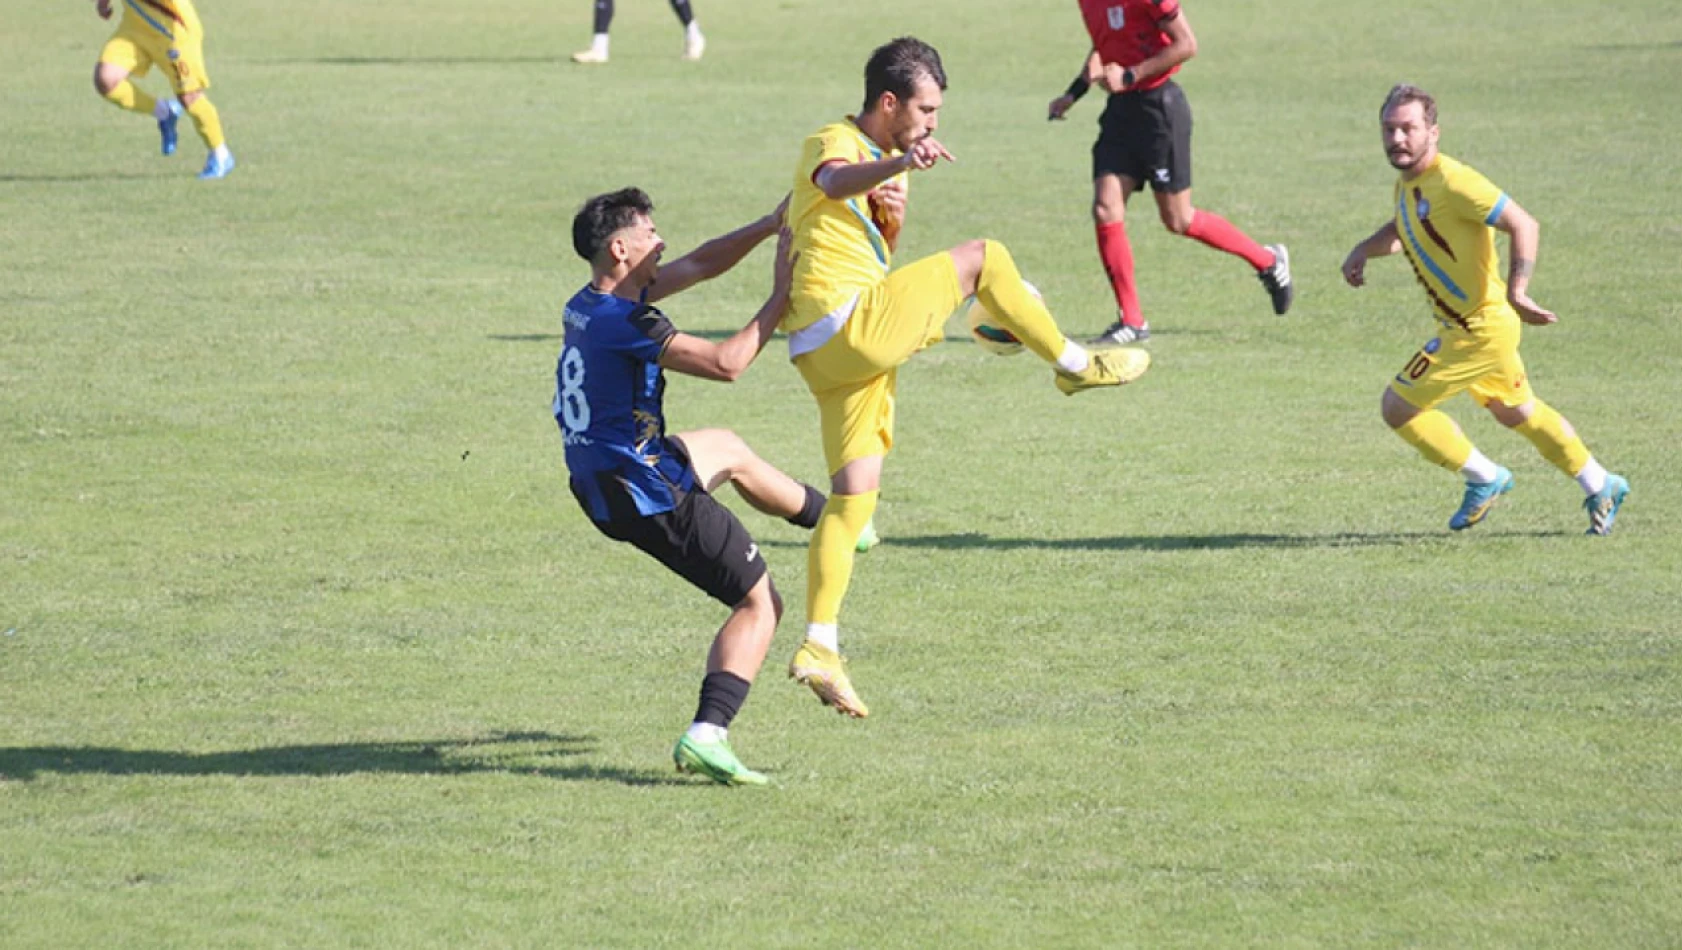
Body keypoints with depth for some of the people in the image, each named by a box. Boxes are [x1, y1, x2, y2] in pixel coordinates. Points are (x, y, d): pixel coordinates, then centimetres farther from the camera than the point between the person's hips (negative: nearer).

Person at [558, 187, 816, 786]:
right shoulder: (623, 324, -24)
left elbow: (700, 265, 14)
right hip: (650, 497, -10)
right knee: (760, 605, 0)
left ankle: (827, 516, 58)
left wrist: (769, 226, 9)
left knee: (729, 451, 37)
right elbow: (726, 363, -24)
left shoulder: (589, 305, 6)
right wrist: (780, 299, -13)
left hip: (601, 484, 10)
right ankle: (707, 735, -12)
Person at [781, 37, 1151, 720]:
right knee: (983, 259, -11)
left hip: (837, 350, 10)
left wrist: (890, 222, 6)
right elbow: (834, 182, -33)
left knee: (855, 495, 6)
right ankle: (1074, 364, 4)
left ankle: (819, 648, 5)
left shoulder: (882, 164, 25)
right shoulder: (834, 144, -6)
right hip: (844, 323, -10)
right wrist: (899, 165, -55)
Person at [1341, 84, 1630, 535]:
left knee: (1398, 407, -5)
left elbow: (1524, 226, -27)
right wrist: (1363, 251, 8)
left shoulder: (1453, 182, -24)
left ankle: (1484, 478, 11)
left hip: (1479, 328, -10)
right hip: (1462, 325, 10)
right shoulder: (1407, 185, 5)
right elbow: (1400, 230, 27)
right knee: (1516, 412, 25)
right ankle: (1600, 487, 38)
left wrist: (1516, 292, -38)